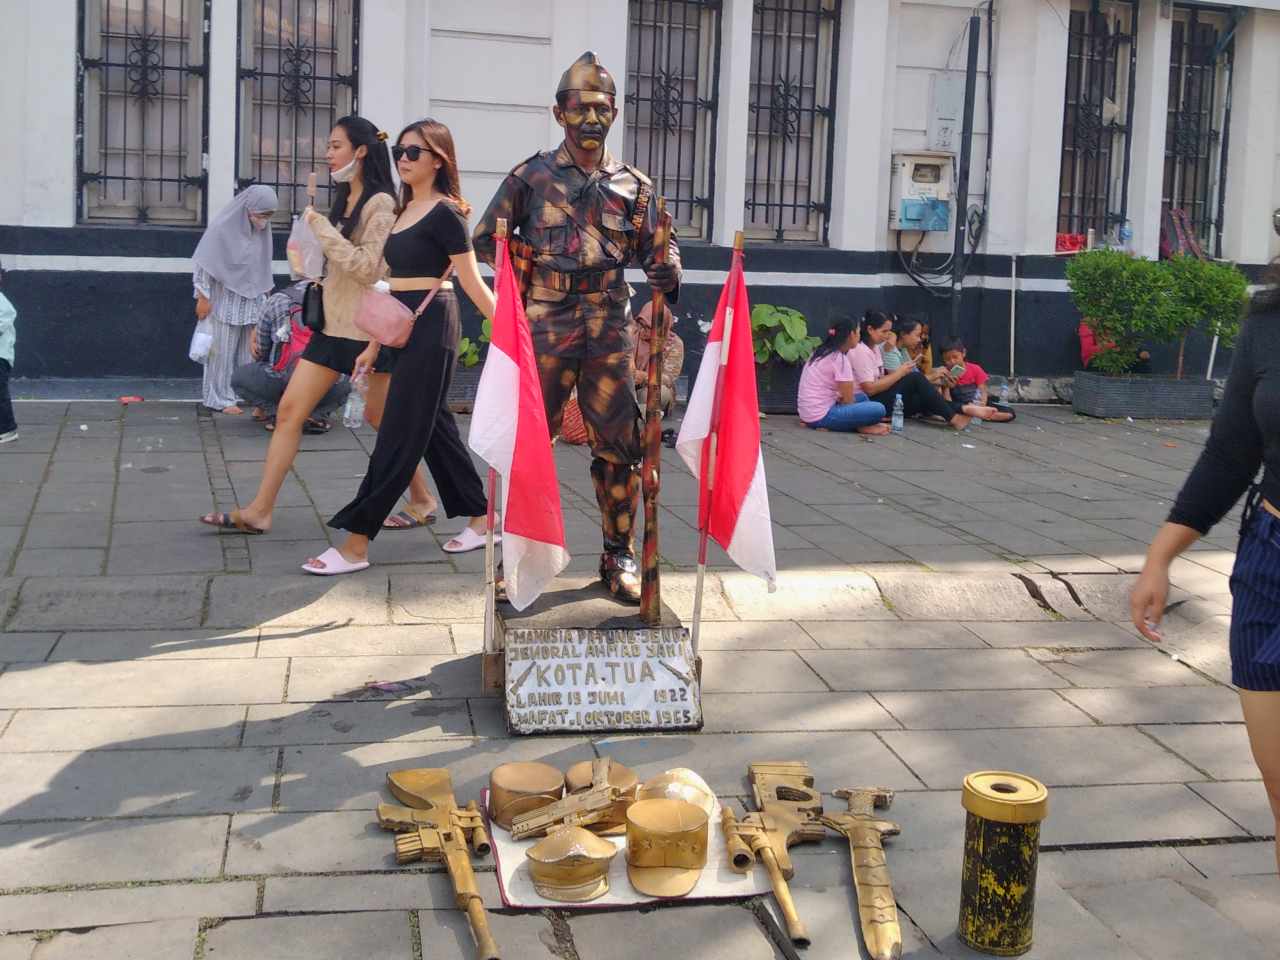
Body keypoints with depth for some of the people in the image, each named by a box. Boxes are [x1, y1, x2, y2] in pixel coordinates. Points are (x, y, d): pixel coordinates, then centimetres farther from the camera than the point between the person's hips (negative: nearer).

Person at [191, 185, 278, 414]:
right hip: (226, 300, -5)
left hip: (253, 300, 5)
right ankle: (221, 399, 10)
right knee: (223, 350, 3)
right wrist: (203, 297, -13)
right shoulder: (223, 227, -15)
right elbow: (204, 264, -12)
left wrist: (265, 297, 18)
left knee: (252, 350, 6)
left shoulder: (262, 229, 1)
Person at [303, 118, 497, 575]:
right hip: (404, 327, 9)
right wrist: (375, 342, 17)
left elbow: (473, 284, -9)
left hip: (431, 326, -9)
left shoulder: (445, 213, -9)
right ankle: (483, 520, 23)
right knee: (434, 425, 12)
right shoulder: (404, 210, 16)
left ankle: (355, 544, -5)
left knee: (400, 432, -6)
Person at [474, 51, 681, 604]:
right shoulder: (532, 177, 4)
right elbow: (485, 240, 7)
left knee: (618, 445, 3)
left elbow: (655, 246, 12)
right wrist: (532, 263, -3)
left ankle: (619, 556, 16)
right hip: (545, 329, -2)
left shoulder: (634, 186, 11)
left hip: (610, 330, 2)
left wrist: (667, 273, -5)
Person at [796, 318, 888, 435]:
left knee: (861, 396, 26)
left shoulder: (823, 352, 13)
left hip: (808, 412, 10)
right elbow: (848, 400, -9)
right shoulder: (840, 359, -13)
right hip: (821, 416, -10)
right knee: (878, 409, -19)